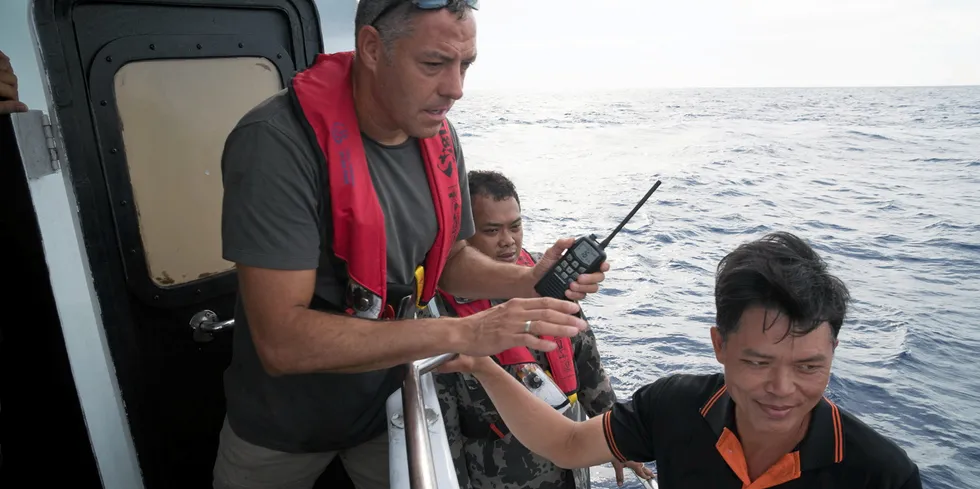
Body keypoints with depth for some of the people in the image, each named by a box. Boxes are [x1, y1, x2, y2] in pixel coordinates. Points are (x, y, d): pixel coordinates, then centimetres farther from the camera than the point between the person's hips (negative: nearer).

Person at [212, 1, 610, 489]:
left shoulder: (438, 138, -9)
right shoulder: (277, 142, -29)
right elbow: (282, 341, -33)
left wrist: (527, 281, -15)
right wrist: (462, 332, -35)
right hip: (281, 426, -3)